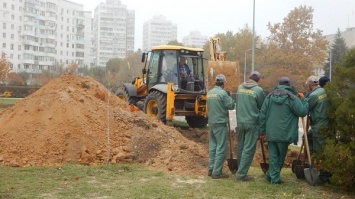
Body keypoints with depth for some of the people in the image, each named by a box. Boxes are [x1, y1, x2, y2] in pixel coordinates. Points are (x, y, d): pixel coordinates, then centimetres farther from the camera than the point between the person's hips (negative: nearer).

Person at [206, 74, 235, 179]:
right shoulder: (222, 93, -14)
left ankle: (211, 169, 19)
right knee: (221, 148, -3)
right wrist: (229, 97, 5)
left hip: (211, 122, 8)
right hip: (220, 123, -8)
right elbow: (231, 105, -12)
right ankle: (217, 172, -3)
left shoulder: (210, 93, 9)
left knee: (212, 146, 14)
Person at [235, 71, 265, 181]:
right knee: (248, 149, 0)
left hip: (240, 122, 6)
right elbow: (263, 107, 0)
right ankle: (241, 174, -1)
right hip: (252, 123, -5)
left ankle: (240, 170, 27)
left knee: (240, 147, 16)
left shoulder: (239, 88, 6)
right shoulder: (258, 90, -9)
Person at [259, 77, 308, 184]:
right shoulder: (292, 98, -7)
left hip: (270, 132, 3)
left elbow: (262, 114, 5)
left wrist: (262, 130, 10)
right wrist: (302, 99, 8)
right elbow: (303, 111, -7)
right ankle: (274, 177, 17)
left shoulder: (270, 96, 6)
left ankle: (273, 177, 10)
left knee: (273, 156, 10)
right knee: (281, 156, 12)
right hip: (284, 134, -3)